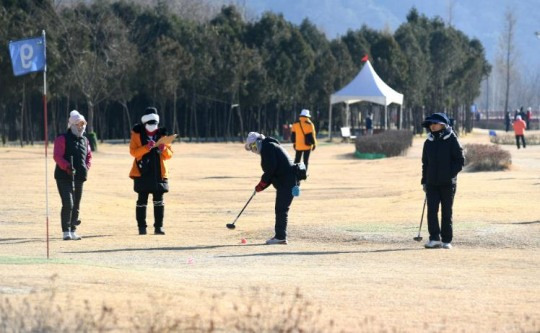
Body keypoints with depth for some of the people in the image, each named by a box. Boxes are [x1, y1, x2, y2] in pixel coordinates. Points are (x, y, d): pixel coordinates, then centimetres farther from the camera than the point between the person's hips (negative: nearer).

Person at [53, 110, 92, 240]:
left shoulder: (84, 141, 14)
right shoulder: (62, 139, -7)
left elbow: (89, 156, 22)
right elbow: (57, 156, -15)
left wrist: (86, 167, 3)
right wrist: (67, 166, -29)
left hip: (79, 177, 7)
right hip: (64, 177, -7)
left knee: (76, 206, 11)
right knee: (68, 204, -15)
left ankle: (73, 231, 20)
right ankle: (66, 232, -12)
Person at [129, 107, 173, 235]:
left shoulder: (162, 134, 9)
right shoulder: (137, 134, 2)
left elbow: (169, 155, 10)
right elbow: (133, 151, -8)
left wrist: (164, 149, -12)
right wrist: (146, 147, -21)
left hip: (159, 172, 2)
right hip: (142, 172, -2)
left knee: (158, 200, 0)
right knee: (142, 200, 0)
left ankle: (159, 226, 5)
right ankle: (141, 227, 5)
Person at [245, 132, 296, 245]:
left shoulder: (267, 147, -7)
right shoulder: (271, 146, 24)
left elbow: (271, 168, -18)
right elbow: (272, 170, 23)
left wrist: (262, 183, -8)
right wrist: (261, 186, 13)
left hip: (286, 182, -10)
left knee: (281, 209, -9)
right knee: (280, 209, 13)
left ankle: (280, 236, -8)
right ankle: (280, 236, 17)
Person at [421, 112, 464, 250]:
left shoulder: (451, 140, -3)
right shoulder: (428, 142, 12)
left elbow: (460, 160, -3)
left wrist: (452, 174, -13)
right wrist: (424, 181, 13)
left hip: (448, 183, -4)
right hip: (432, 183, 4)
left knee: (447, 212, 2)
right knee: (432, 210, -7)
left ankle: (447, 240, 8)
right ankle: (434, 238, -5)